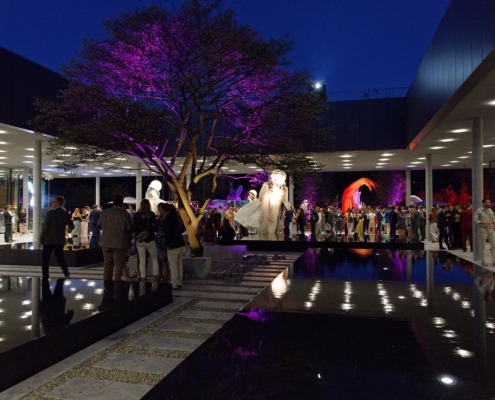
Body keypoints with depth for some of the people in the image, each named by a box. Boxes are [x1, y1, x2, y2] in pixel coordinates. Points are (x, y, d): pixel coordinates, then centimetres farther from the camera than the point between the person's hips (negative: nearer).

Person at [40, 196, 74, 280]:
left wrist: (41, 238, -7)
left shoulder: (50, 212, -12)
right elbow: (72, 227, 6)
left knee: (45, 259, 7)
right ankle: (66, 274, -2)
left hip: (49, 239, -4)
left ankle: (45, 277, 6)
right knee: (60, 258, 13)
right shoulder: (66, 214, 1)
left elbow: (45, 226, -15)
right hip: (60, 240, 4)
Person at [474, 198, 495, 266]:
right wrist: (484, 223, -21)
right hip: (483, 230, -5)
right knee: (482, 246, 1)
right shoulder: (479, 210, -5)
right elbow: (475, 220, -12)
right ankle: (483, 261, 9)